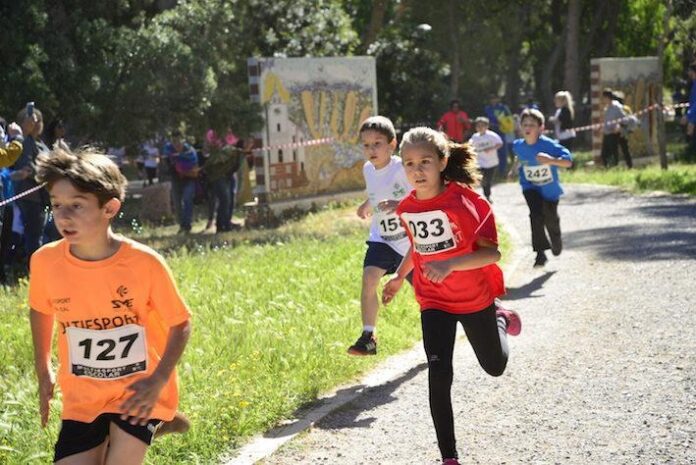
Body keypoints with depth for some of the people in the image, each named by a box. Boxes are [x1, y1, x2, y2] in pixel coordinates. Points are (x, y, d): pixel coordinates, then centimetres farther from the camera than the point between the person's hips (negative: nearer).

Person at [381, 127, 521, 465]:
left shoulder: (464, 200, -25)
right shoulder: (407, 208, -8)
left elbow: (492, 253, -29)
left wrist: (450, 264, -42)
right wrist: (399, 277, 17)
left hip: (475, 298, -2)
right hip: (434, 303, 2)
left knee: (495, 367, 20)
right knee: (438, 377, -12)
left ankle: (499, 320, 53)